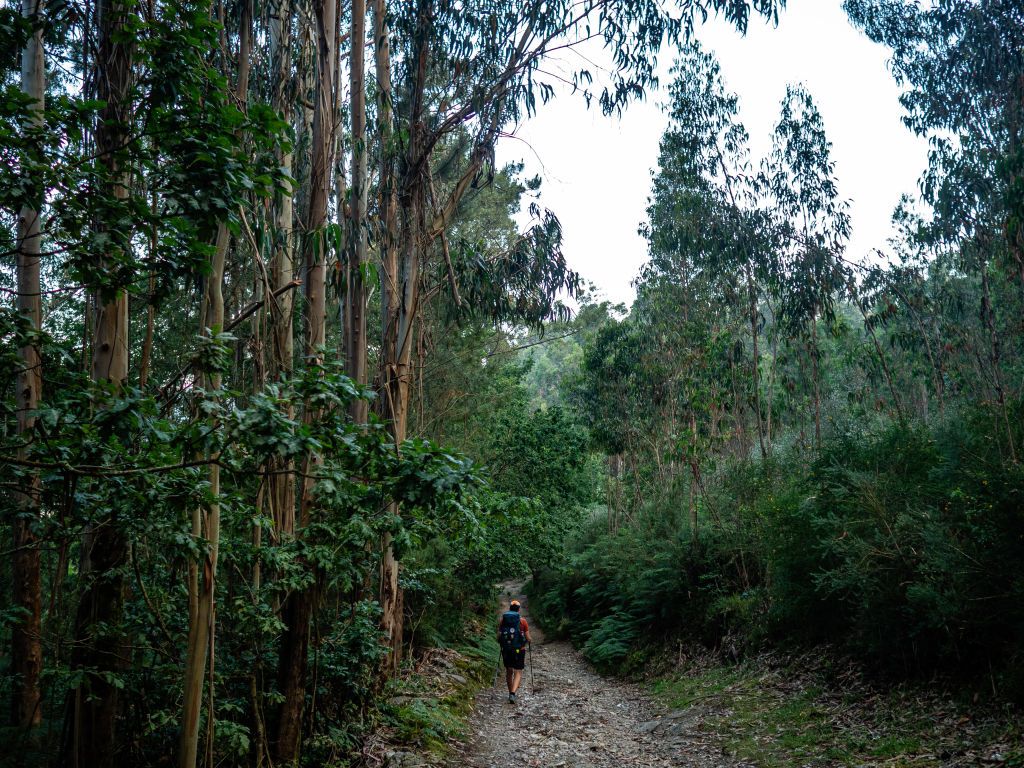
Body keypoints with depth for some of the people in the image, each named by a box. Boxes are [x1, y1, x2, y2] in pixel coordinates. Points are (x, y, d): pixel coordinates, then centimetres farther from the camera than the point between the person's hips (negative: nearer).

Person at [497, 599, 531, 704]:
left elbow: (498, 637, 1)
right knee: (518, 673, 1)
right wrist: (527, 642, 21)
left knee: (509, 671, 19)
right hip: (519, 650, -2)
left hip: (506, 650, 3)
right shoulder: (522, 621, -4)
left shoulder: (502, 620, 1)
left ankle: (511, 692, 28)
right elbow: (528, 638, -1)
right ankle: (513, 693, -18)